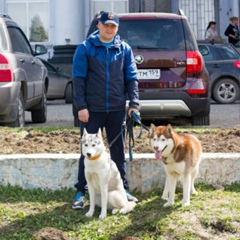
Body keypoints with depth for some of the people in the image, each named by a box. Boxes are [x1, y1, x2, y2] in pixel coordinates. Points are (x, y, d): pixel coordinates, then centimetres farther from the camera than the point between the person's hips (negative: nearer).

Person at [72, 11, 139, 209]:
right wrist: (81, 106, -12)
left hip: (117, 109, 2)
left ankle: (123, 189, 21)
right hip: (92, 109, -2)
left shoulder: (125, 49, 6)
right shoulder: (85, 48, -2)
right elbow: (79, 79, -5)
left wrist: (134, 103, -5)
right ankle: (81, 192, 10)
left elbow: (131, 79, 6)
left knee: (119, 151, 11)